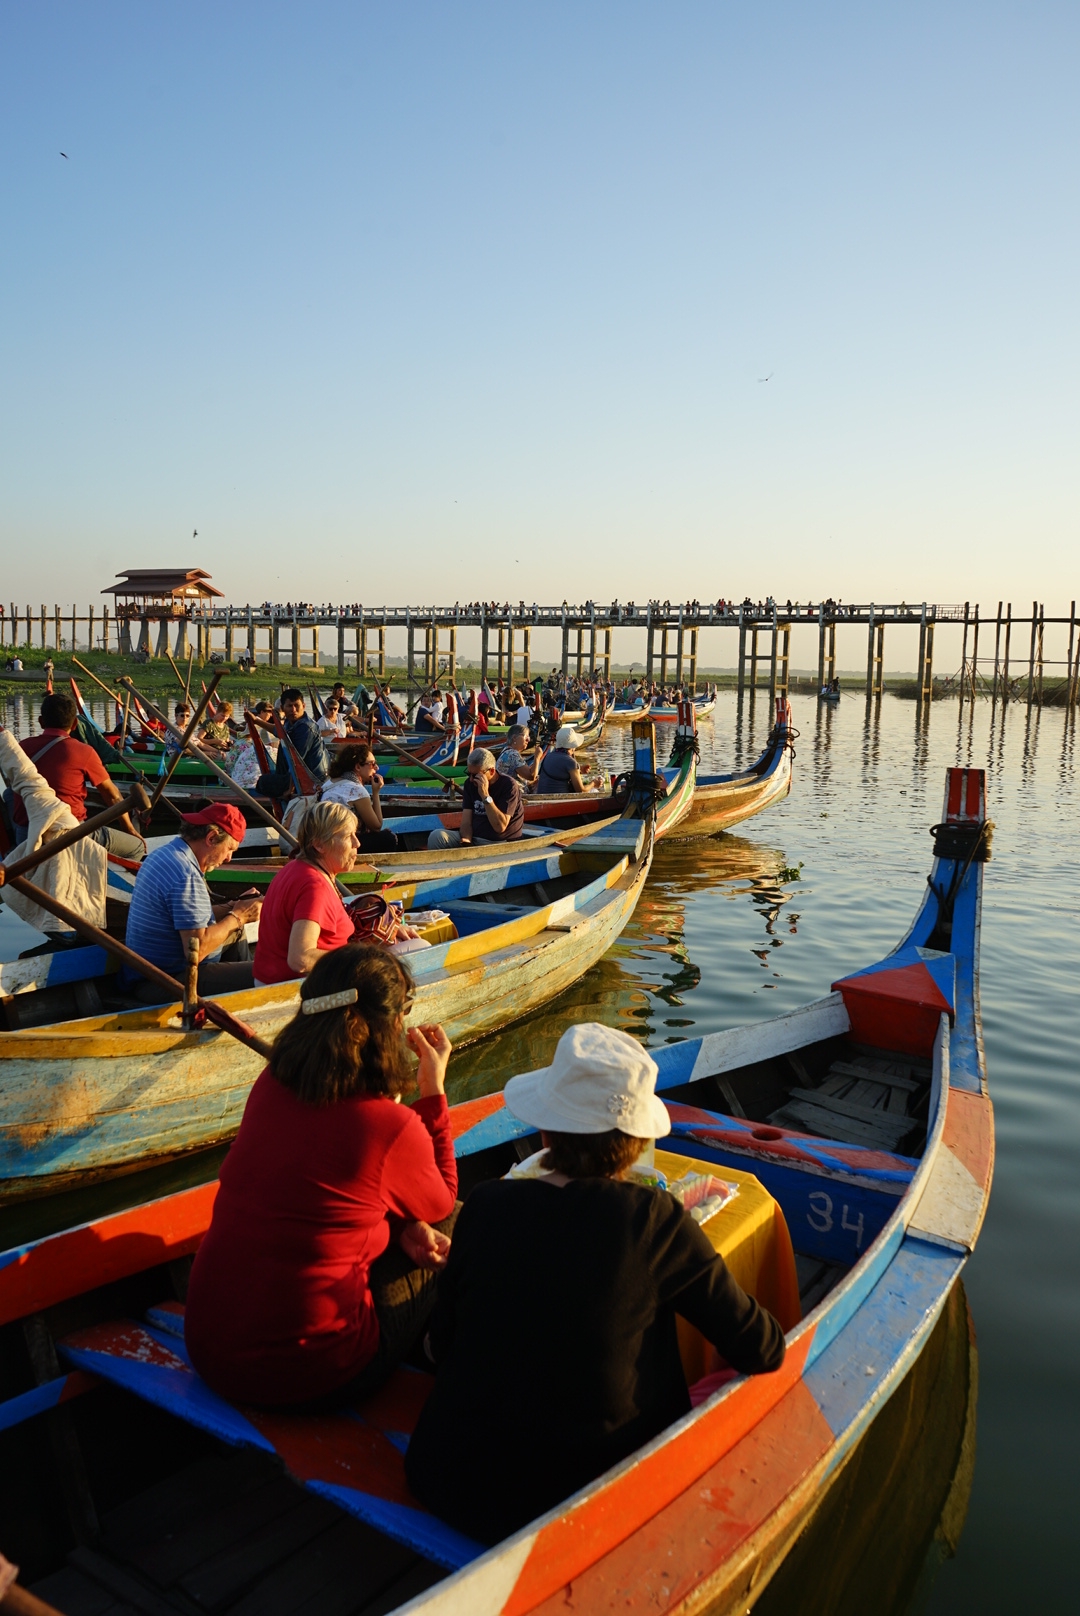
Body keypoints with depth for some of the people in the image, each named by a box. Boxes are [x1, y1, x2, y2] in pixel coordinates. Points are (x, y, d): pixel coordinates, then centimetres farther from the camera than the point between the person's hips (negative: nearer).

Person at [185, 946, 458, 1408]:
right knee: (456, 1230, 13)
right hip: (303, 1376, -6)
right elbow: (440, 1204, 2)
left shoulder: (270, 1087, -3)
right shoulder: (392, 1126, -21)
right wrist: (434, 1090, 4)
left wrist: (401, 1227, 1)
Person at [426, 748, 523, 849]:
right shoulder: (470, 784, 7)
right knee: (436, 836, -18)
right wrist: (466, 841, -21)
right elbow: (466, 821, 1)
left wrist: (485, 795, -23)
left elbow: (500, 827, -19)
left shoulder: (509, 786, -11)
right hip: (472, 838, 6)